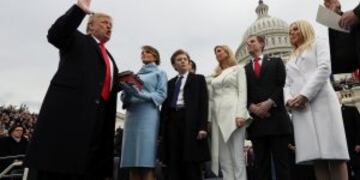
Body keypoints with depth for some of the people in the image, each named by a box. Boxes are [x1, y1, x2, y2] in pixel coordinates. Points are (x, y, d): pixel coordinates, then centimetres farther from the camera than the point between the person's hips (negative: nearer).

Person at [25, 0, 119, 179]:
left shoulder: (109, 57, 30)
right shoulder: (76, 39, 12)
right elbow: (54, 34, -10)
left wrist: (122, 83, 10)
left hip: (98, 114, 7)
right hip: (69, 107, -6)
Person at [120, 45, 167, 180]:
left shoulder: (159, 73, 13)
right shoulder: (136, 74, 25)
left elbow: (161, 94, -2)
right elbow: (125, 97, 18)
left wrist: (140, 94, -16)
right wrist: (126, 94, -6)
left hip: (148, 115, -5)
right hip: (131, 115, 5)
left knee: (146, 160, -11)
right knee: (132, 160, 0)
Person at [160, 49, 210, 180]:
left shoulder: (198, 79, 12)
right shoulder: (170, 83, 22)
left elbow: (203, 103, 1)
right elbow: (165, 106, 16)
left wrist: (202, 126, -11)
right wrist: (162, 128, 5)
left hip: (190, 122, -3)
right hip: (173, 122, 4)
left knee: (192, 164, -4)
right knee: (173, 163, 1)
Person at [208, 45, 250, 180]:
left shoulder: (238, 69, 10)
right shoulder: (214, 76, 23)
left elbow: (242, 92, -3)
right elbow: (211, 98, 17)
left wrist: (240, 114, -16)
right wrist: (208, 119, 7)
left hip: (232, 112, -5)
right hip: (217, 116, 5)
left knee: (237, 156, -9)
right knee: (224, 158, 2)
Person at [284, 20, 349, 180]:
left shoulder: (318, 44, 15)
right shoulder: (291, 60, 29)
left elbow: (324, 69, -3)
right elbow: (287, 85, 19)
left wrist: (305, 95, -14)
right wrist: (289, 100, -4)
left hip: (321, 101, -4)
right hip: (300, 108, 4)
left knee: (333, 153, -11)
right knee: (316, 156, -3)